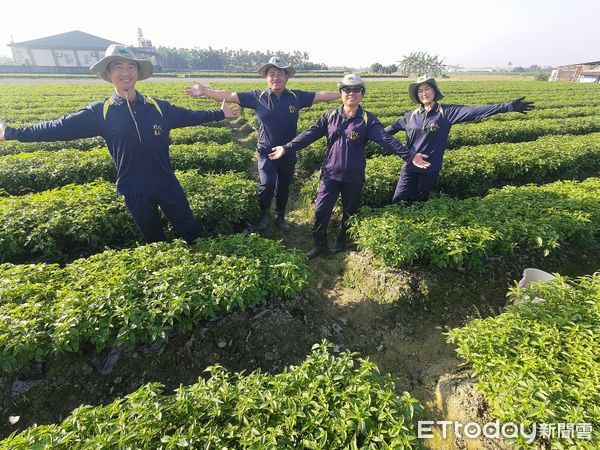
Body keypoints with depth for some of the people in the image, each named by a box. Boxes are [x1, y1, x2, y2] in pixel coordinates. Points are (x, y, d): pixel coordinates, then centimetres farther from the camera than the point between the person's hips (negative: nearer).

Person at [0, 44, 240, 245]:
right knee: (155, 240, 15)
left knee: (191, 232, 8)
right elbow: (58, 128, 4)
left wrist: (221, 113, 14)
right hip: (135, 191, -1)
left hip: (167, 185, 1)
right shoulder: (99, 113, -2)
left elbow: (189, 116, 11)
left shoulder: (158, 107, 1)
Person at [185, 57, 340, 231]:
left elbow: (322, 96, 4)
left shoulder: (296, 97, -1)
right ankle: (264, 213, 16)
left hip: (288, 152, 2)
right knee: (267, 184, -14)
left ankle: (280, 217, 35)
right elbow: (229, 96, -6)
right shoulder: (257, 97, -4)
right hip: (267, 151, -2)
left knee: (284, 187, 13)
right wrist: (204, 91, -13)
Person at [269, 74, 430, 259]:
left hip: (354, 177, -1)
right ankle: (319, 244, 22)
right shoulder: (330, 116, 4)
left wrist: (410, 155, -24)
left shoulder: (368, 120, -2)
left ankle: (341, 241, 38)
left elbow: (386, 140, -12)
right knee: (321, 211, 0)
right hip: (330, 174, 1)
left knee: (349, 212, 13)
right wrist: (286, 148, -10)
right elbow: (309, 134, -1)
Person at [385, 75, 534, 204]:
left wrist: (508, 106, -18)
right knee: (398, 202, 0)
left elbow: (475, 111, -10)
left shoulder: (447, 112, -2)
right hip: (410, 168, 2)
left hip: (431, 170, -2)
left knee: (419, 202, 10)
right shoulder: (411, 115, 7)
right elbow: (391, 129, 18)